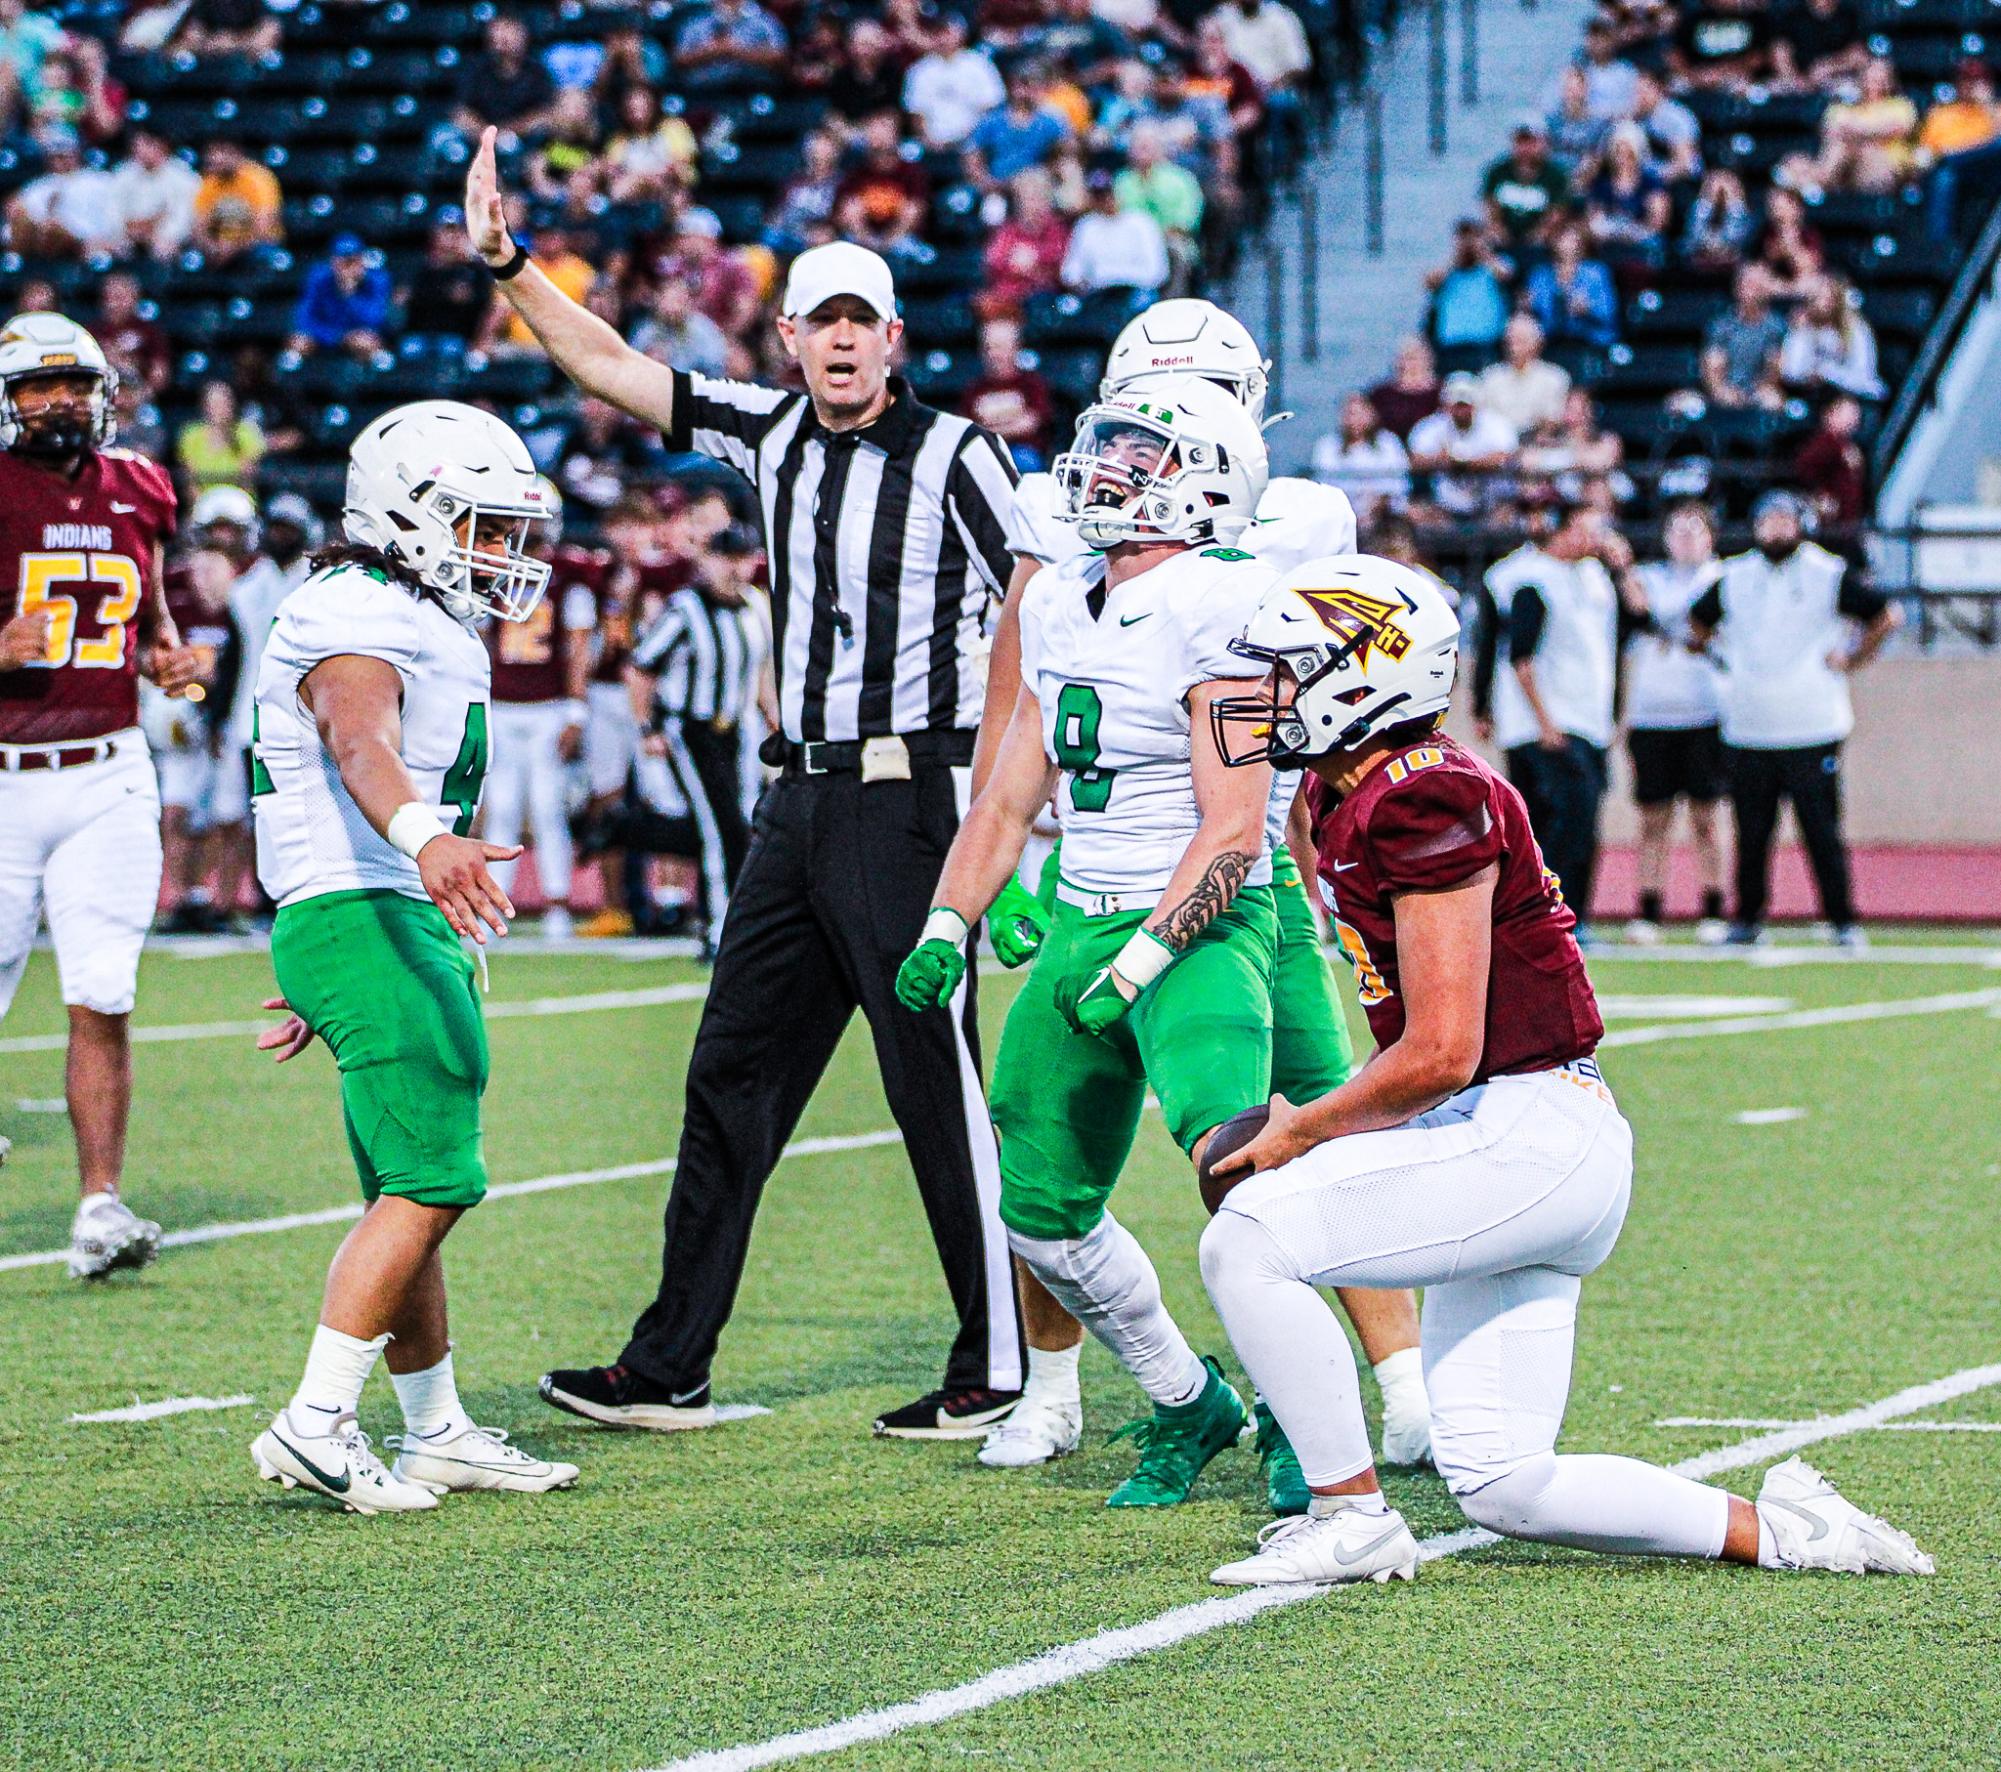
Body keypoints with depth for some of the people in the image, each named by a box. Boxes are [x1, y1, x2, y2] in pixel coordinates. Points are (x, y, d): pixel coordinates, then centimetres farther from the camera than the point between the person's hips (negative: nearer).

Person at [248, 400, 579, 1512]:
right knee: (433, 1183, -15)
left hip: (405, 921, 10)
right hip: (362, 921, -10)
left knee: (413, 1196, 14)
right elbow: (362, 748, -33)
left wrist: (331, 992, 32)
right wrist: (426, 841, -54)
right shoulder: (355, 622, -11)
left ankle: (438, 1435, 22)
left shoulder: (432, 630, 22)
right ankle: (315, 1428, -15)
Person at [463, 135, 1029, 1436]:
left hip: (909, 798, -7)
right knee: (733, 1079, 9)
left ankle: (999, 1368, 3)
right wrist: (507, 263, 9)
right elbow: (614, 369, 16)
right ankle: (671, 1369, 15)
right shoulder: (771, 436, 10)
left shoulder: (952, 456, -7)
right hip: (802, 801, 7)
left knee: (939, 1086, -6)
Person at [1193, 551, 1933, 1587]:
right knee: (1501, 1485, 7)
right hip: (1505, 1145, 10)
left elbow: (1440, 1055, -21)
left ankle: (1352, 1520, -5)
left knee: (1248, 1238, -16)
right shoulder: (1348, 800, 12)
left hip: (1528, 1141, -10)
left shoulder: (1425, 803, -18)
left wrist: (1298, 1134, -8)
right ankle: (1780, 1533, 14)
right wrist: (1312, 1127, 7)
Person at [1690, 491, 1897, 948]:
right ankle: (1748, 921, 16)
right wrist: (1723, 657, 14)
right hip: (1748, 733, 3)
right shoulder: (1735, 578, 10)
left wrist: (1852, 659, 0)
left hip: (1811, 729, -3)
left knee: (1822, 832, -3)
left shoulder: (1827, 576, 0)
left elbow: (1886, 616, 5)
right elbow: (1698, 621, 26)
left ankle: (1843, 922, 4)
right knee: (1751, 835, 6)